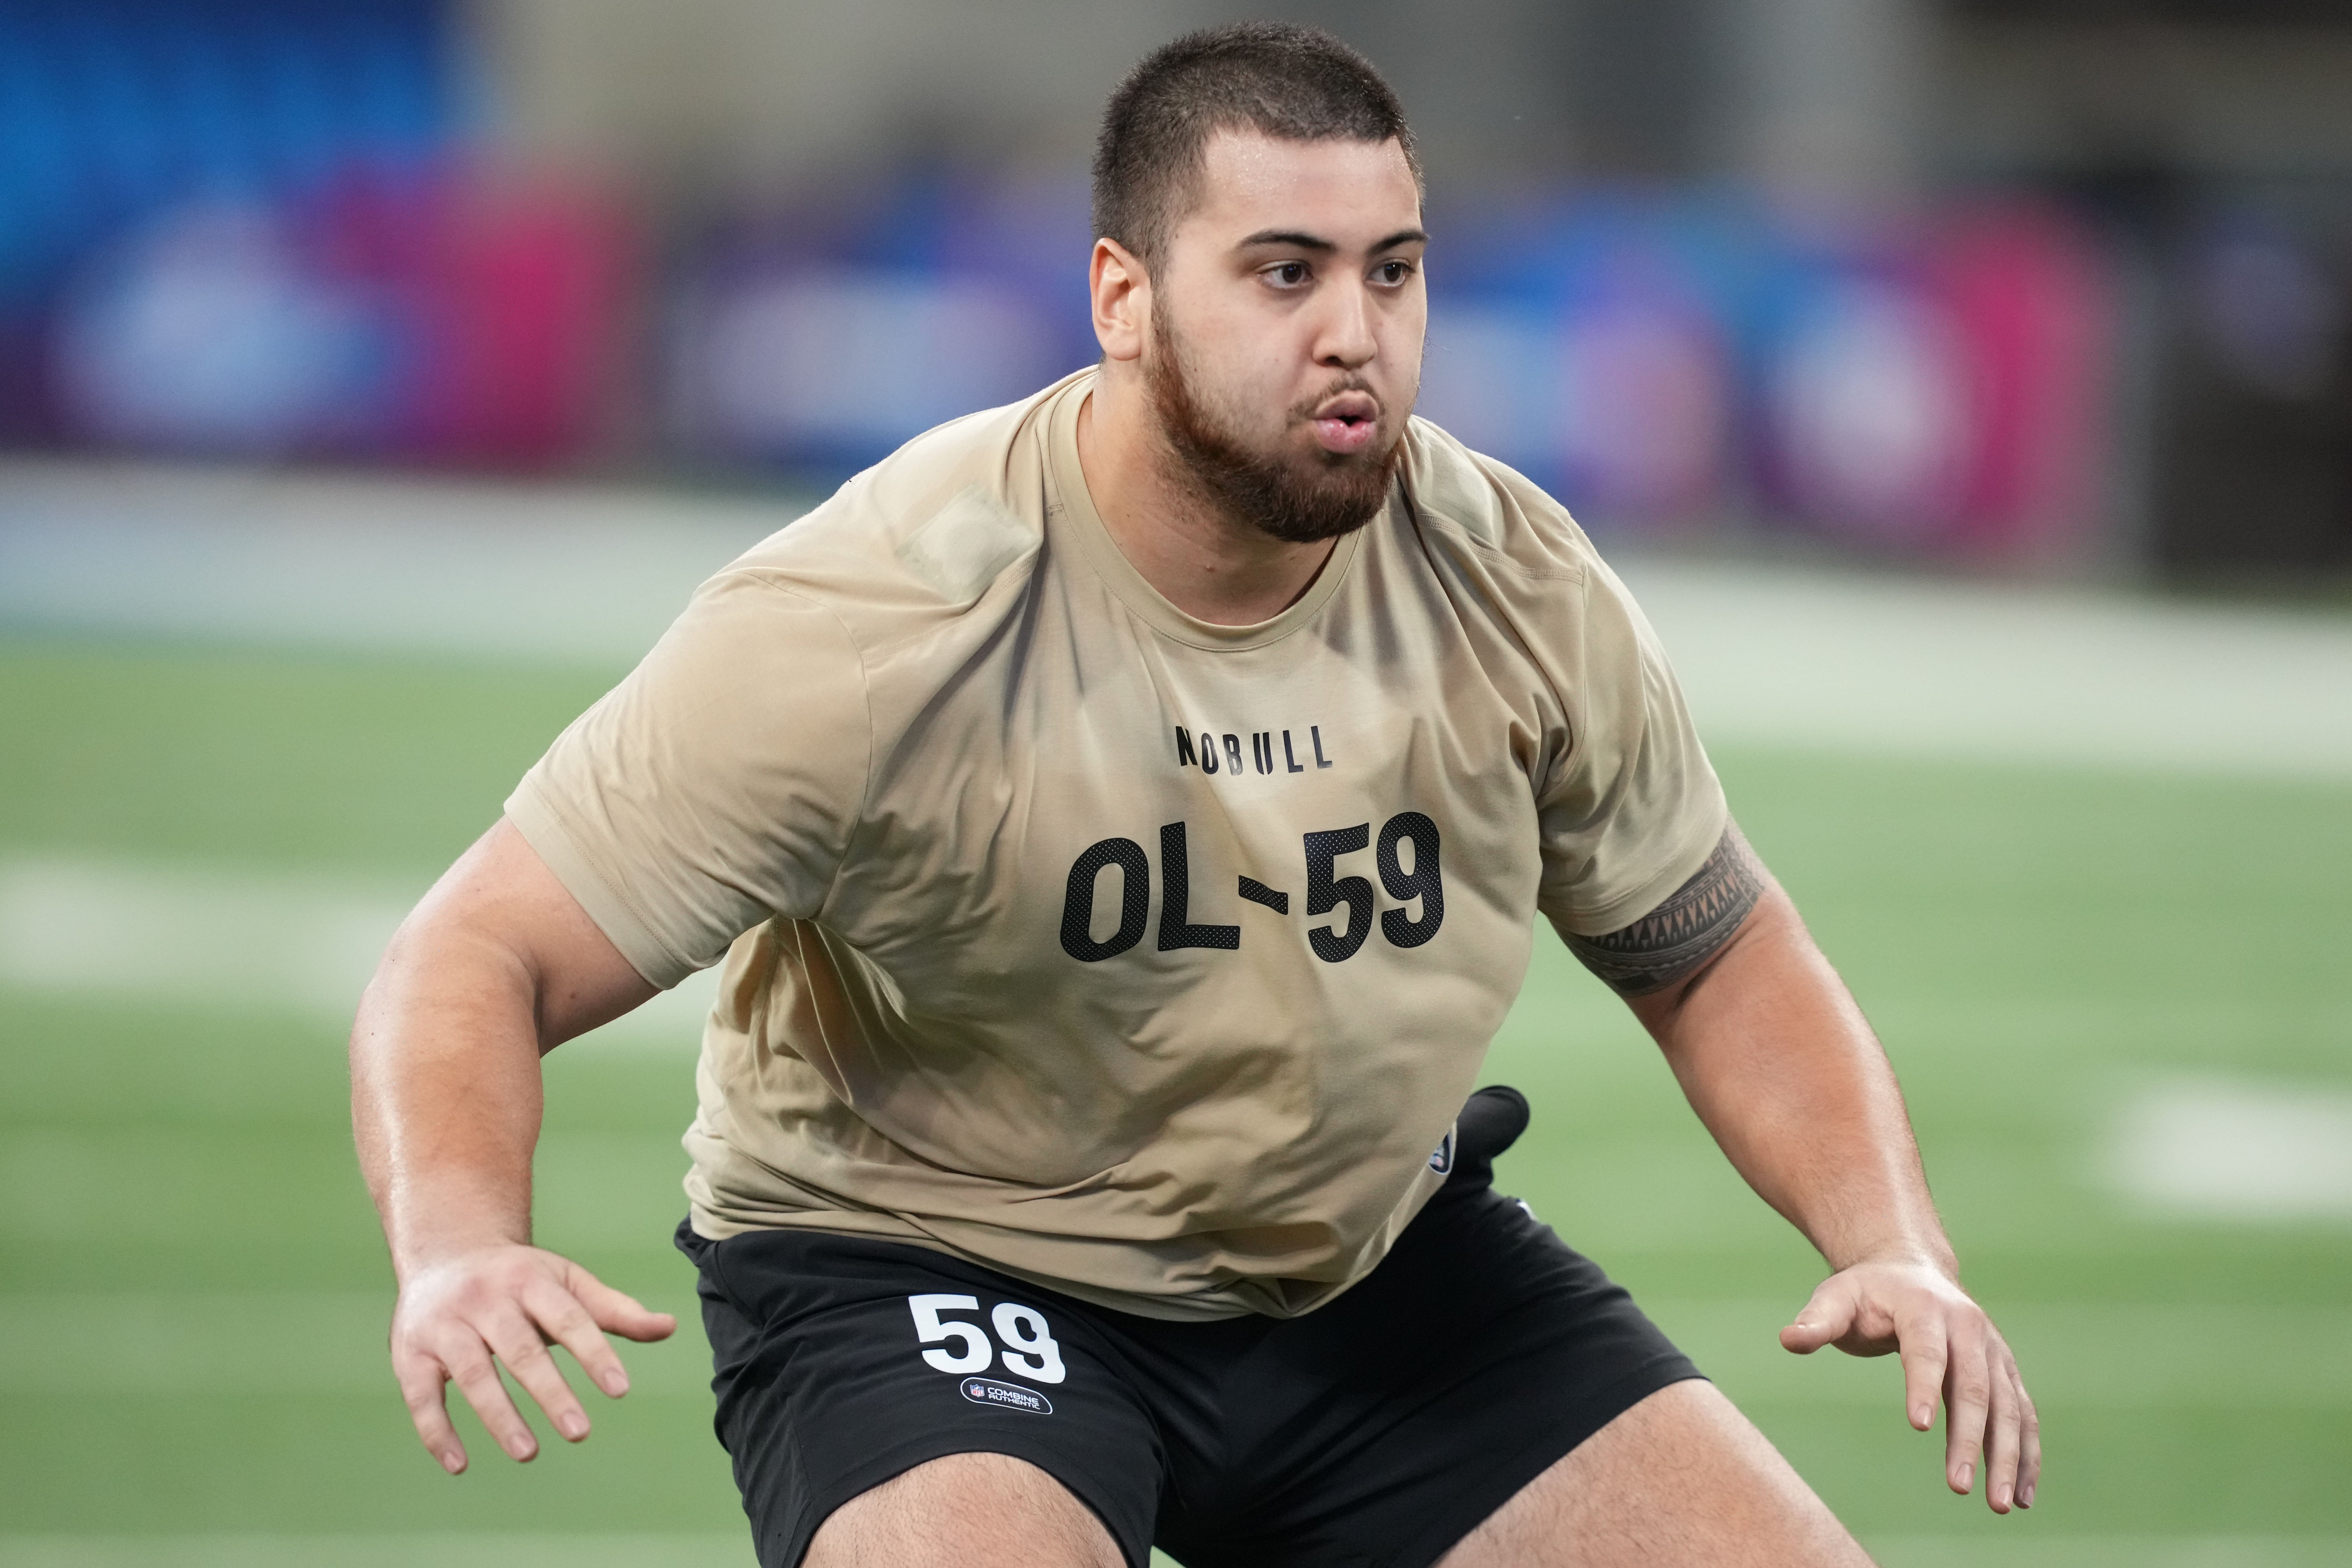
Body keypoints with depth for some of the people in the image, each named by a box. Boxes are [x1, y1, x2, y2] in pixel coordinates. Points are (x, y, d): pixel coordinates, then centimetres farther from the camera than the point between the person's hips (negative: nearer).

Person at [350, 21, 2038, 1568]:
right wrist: (460, 1249, -45)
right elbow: (481, 957, -24)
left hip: (1378, 1254, 5)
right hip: (931, 1277, -5)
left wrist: (1898, 1251, -13)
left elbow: (1723, 960, 5)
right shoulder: (885, 620, -24)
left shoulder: (1516, 590, -9)